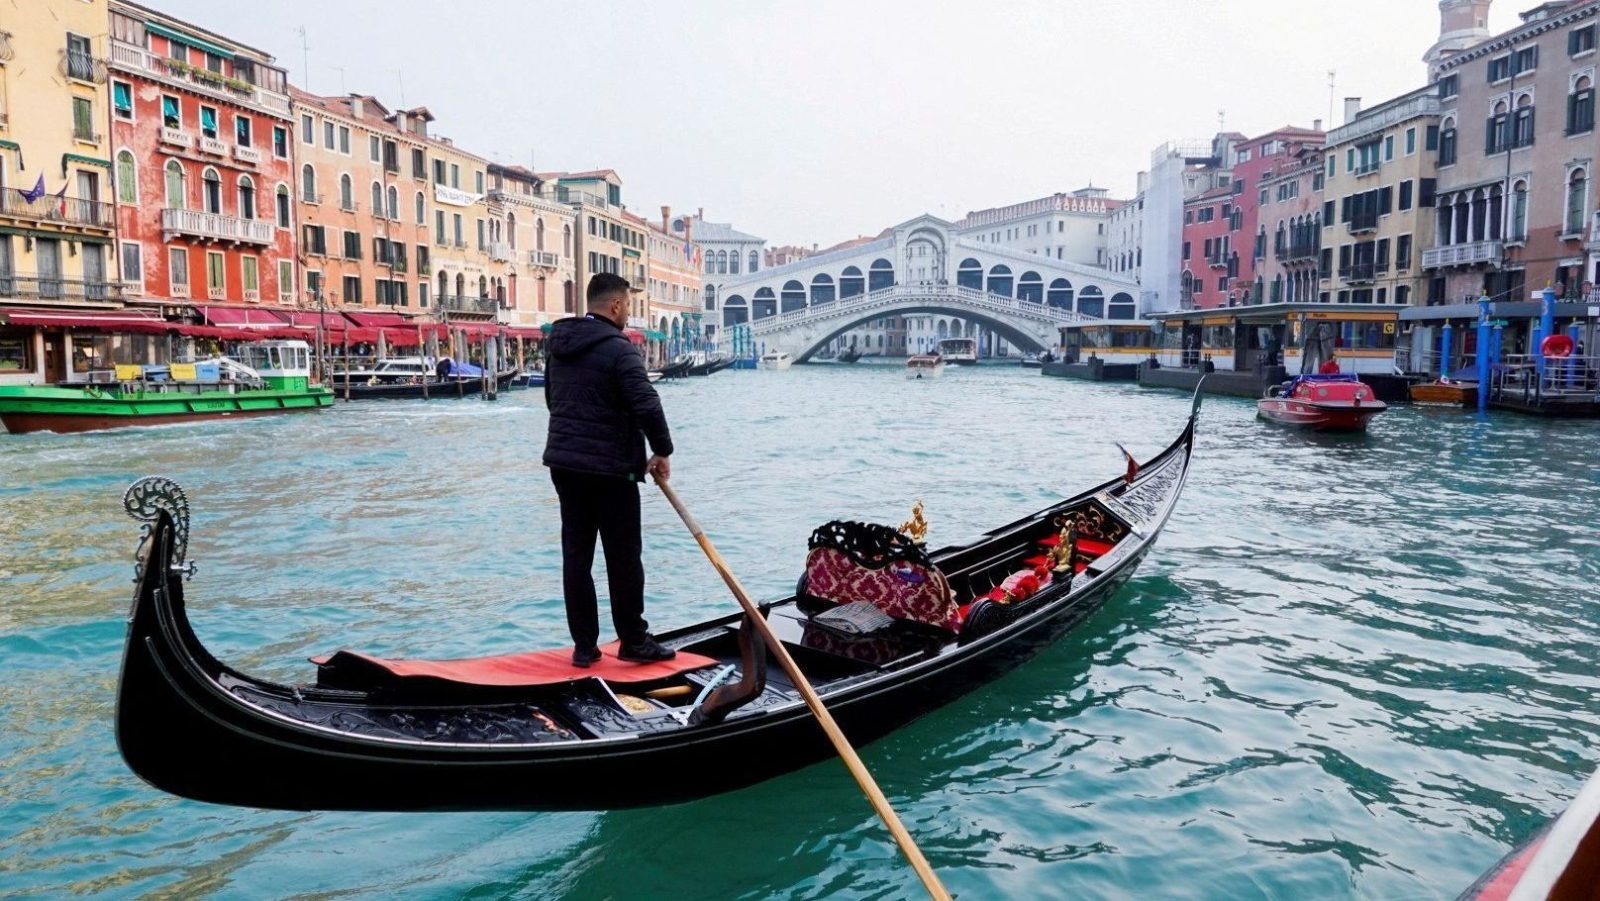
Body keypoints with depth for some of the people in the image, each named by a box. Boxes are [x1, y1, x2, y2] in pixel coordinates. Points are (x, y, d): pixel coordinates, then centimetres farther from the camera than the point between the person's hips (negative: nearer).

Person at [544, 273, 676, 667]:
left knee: (576, 553, 9)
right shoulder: (619, 349, -14)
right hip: (610, 468, -7)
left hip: (562, 462, 8)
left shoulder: (559, 345, 11)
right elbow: (647, 406, -20)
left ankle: (584, 646, 14)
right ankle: (633, 642, 13)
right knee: (624, 557, 3)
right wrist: (662, 451, -7)